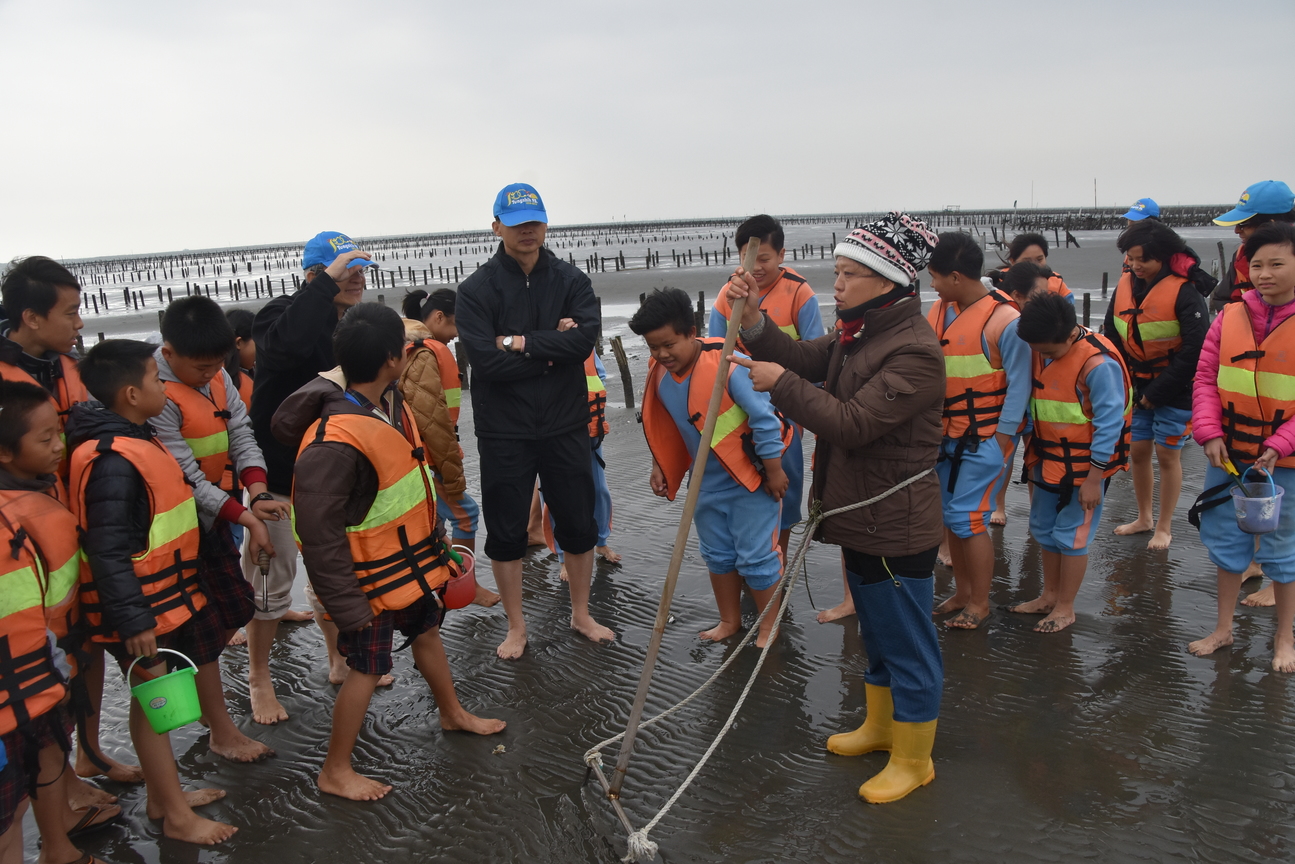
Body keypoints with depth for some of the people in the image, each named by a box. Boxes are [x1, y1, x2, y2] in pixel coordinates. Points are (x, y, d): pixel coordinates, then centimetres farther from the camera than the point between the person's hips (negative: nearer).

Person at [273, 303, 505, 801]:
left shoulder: (388, 398, -5)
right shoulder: (333, 443, -34)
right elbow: (319, 533, -29)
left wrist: (435, 536, 18)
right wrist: (347, 605, -23)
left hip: (412, 555, 9)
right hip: (371, 574, -9)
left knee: (427, 632, 25)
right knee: (368, 668, 5)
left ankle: (453, 713, 49)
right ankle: (335, 772, 25)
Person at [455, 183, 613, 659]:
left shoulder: (571, 280, 1)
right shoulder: (477, 289, -5)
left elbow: (585, 337, -17)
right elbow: (487, 361, -18)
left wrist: (522, 342, -19)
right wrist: (553, 350, -16)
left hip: (566, 425, 2)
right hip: (504, 432, -2)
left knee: (579, 524, 13)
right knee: (506, 531, 9)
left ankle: (581, 614, 34)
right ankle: (516, 627, 28)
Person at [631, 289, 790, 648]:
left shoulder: (729, 365, -28)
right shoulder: (659, 374, -6)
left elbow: (765, 418, -22)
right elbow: (662, 427, 11)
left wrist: (773, 471, -16)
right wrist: (659, 466, 10)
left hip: (750, 478, -7)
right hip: (708, 482, 7)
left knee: (756, 557, 2)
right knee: (717, 554, 17)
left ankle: (769, 625, 23)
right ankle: (730, 620, 36)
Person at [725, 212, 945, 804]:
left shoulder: (915, 352, -23)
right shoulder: (859, 333, 8)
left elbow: (852, 424, -28)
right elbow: (802, 359, 4)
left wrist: (780, 383, -24)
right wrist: (751, 319, -10)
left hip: (896, 530, -10)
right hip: (859, 516, 10)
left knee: (907, 643, 6)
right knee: (876, 631, 25)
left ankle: (914, 759, 23)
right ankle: (881, 724, 44)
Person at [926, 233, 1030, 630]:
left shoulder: (1005, 319, -15)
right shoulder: (940, 309, 5)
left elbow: (1018, 384, -12)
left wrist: (1002, 440, -13)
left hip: (985, 437, -7)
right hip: (946, 434, 7)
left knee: (968, 518, -4)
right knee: (949, 516, 13)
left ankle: (980, 604, 13)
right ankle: (962, 593, 29)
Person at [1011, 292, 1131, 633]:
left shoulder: (1098, 363, -23)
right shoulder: (1040, 350, -1)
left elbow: (1109, 425, -19)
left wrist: (1093, 479, -16)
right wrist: (1033, 453, 13)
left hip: (1082, 464, -7)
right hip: (1047, 458, 8)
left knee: (1071, 535, 3)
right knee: (1043, 529, 16)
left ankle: (1065, 608, 18)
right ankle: (1049, 597, 32)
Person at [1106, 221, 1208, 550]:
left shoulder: (1184, 292, -17)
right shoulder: (1125, 286, 1)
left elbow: (1195, 350, -20)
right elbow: (1112, 339, 9)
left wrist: (1158, 392, -16)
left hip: (1175, 390, -5)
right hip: (1138, 387, 5)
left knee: (1167, 455, 3)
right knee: (1138, 452, 11)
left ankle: (1164, 527, 19)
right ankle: (1144, 518, 29)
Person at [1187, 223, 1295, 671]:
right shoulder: (1230, 317, 0)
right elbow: (1205, 377, 1)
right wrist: (1210, 433, -11)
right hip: (1228, 454, 3)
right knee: (1226, 540, 14)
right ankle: (1223, 629, 31)